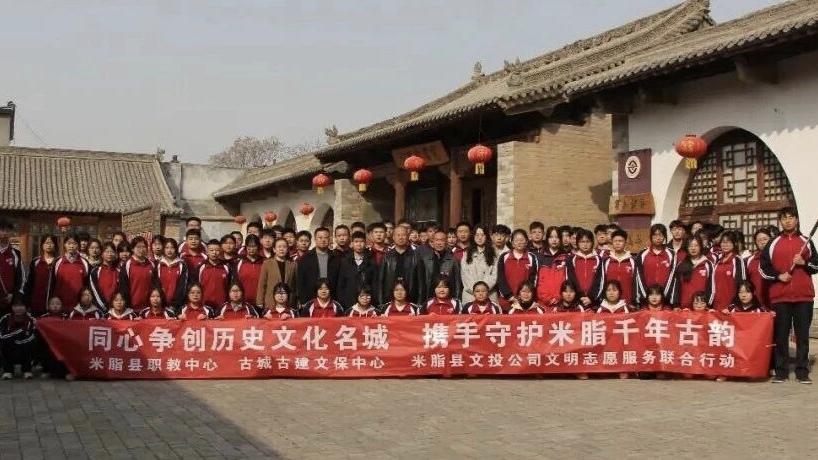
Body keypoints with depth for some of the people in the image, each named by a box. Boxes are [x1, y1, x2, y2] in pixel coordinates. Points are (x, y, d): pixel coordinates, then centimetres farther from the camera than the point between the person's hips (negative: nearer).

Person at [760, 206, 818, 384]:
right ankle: (781, 371, 7)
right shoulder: (773, 243, 8)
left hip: (803, 296, 0)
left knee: (802, 335, 1)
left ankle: (802, 371, 5)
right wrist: (778, 276, -9)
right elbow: (764, 268, 7)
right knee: (781, 334, 1)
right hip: (779, 296, 0)